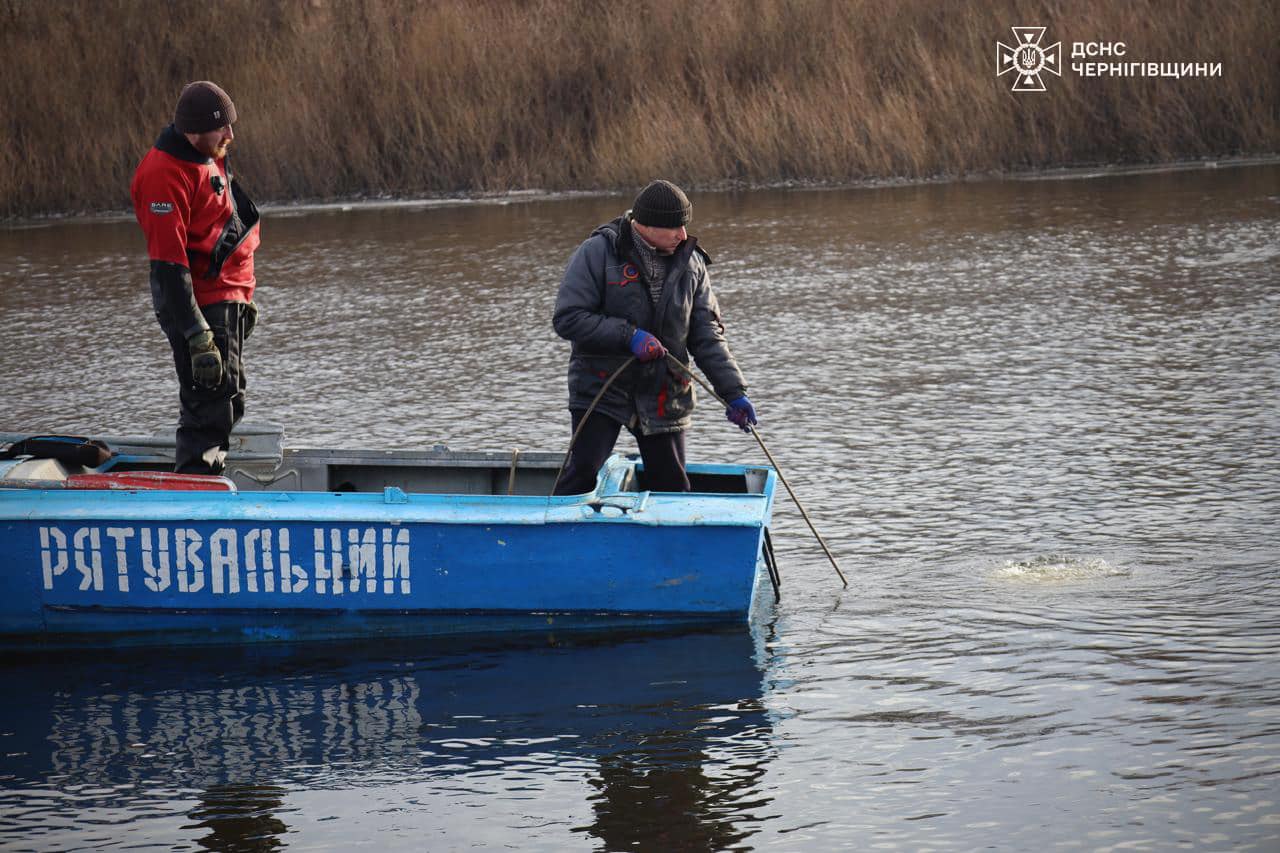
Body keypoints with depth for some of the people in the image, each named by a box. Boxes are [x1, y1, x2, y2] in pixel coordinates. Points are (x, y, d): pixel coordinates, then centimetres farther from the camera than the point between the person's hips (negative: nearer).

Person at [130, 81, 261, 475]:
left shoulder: (210, 157, 10)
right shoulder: (163, 174, -22)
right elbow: (168, 263, -25)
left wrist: (244, 297, 26)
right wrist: (197, 335, -27)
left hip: (227, 299, 10)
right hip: (199, 304, -10)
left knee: (229, 402, 18)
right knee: (210, 408, -12)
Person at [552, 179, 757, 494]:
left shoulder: (690, 262, 4)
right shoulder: (598, 253, -10)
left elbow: (706, 335, 6)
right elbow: (567, 319, -14)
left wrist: (733, 392, -3)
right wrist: (628, 336, -22)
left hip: (664, 396, 4)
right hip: (600, 389, -4)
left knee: (672, 487, 6)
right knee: (583, 474, -13)